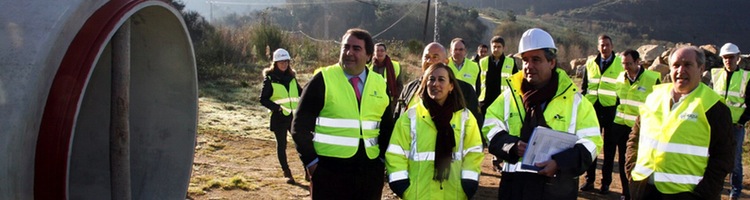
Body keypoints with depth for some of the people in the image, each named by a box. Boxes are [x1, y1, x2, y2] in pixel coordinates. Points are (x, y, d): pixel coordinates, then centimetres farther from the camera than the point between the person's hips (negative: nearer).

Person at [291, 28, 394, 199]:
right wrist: (311, 162, -10)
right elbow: (300, 127, -5)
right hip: (329, 170, -4)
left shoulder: (379, 84, 8)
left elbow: (387, 127, 16)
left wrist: (383, 158, 6)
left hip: (370, 170, 4)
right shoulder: (322, 80, -6)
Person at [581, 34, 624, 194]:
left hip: (611, 109, -3)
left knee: (609, 146, 6)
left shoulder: (620, 64, 0)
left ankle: (606, 182, 14)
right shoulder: (590, 63, 8)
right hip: (593, 108, 3)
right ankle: (589, 179, 17)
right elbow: (584, 85, 13)